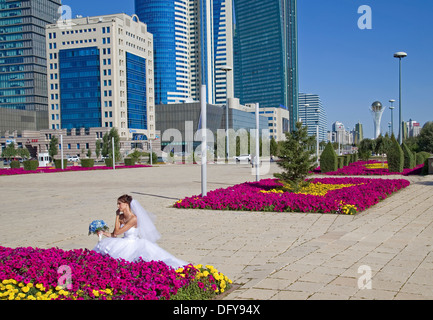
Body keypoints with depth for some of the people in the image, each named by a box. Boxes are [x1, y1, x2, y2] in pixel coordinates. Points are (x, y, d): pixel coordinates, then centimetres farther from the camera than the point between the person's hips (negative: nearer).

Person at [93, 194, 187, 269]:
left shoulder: (134, 218, -19)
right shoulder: (121, 217, 2)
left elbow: (117, 232, -18)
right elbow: (113, 235, 7)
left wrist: (117, 216, -11)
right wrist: (103, 232, -8)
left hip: (134, 244, -6)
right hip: (124, 245, 6)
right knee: (106, 244, -8)